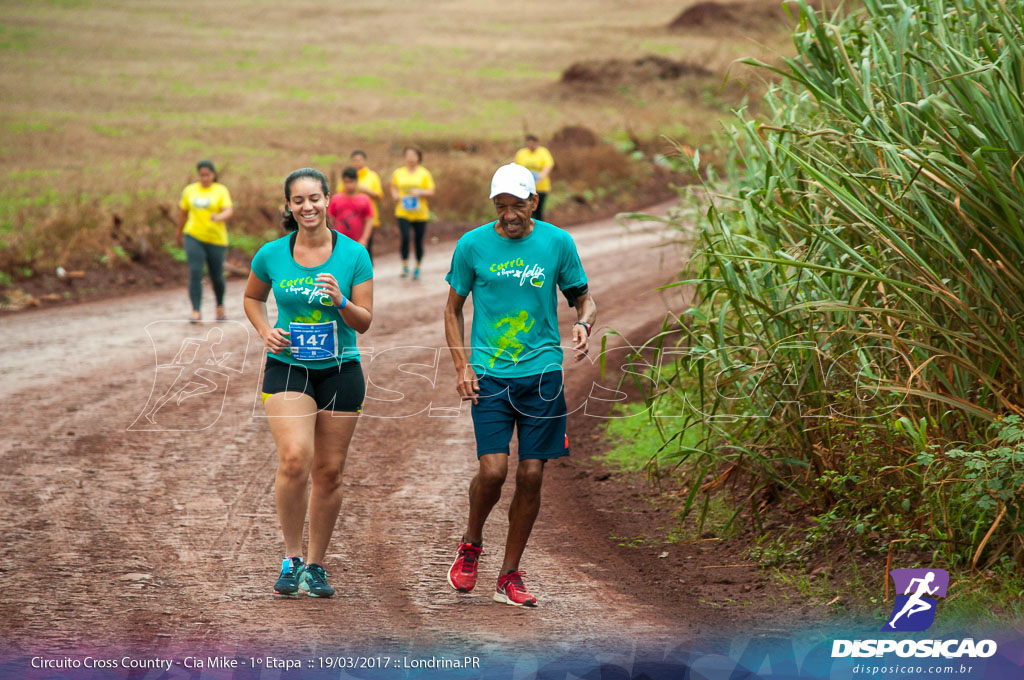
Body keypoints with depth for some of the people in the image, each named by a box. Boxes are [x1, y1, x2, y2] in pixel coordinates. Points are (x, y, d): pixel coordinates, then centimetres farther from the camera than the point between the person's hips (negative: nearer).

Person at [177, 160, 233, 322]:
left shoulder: (221, 191, -2)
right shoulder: (189, 191, 6)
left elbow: (229, 211, -16)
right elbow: (183, 214, 17)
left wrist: (219, 217, -38)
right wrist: (179, 235, 24)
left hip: (216, 240, -1)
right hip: (194, 237, 1)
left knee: (216, 277, 8)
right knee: (195, 273, -16)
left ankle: (220, 306, 36)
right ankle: (196, 312, -19)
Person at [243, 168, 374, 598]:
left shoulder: (354, 255, -2)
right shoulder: (271, 255, -1)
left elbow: (364, 322, 0)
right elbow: (252, 297, 18)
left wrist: (340, 301, -20)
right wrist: (265, 331, 0)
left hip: (340, 370, 1)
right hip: (287, 368, -1)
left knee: (329, 473, 5)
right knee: (294, 458, -21)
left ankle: (315, 565, 21)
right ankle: (292, 558, -5)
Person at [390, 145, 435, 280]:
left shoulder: (424, 173, 1)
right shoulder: (398, 173, 7)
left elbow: (431, 192, 0)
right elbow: (393, 187, 20)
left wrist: (420, 192, -19)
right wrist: (395, 195, -1)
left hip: (420, 213, 0)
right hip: (403, 212, 0)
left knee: (419, 241, 5)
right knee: (405, 237, -18)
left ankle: (417, 269, 22)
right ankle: (405, 266, -7)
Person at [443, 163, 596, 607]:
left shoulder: (557, 243, 2)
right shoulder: (472, 246, 0)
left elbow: (583, 298, 13)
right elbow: (453, 310, 10)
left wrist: (584, 325, -10)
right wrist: (461, 366, -2)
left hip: (542, 373, 1)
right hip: (490, 374, -1)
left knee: (531, 475, 1)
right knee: (492, 470, -13)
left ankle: (509, 577, 13)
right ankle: (471, 543, 18)